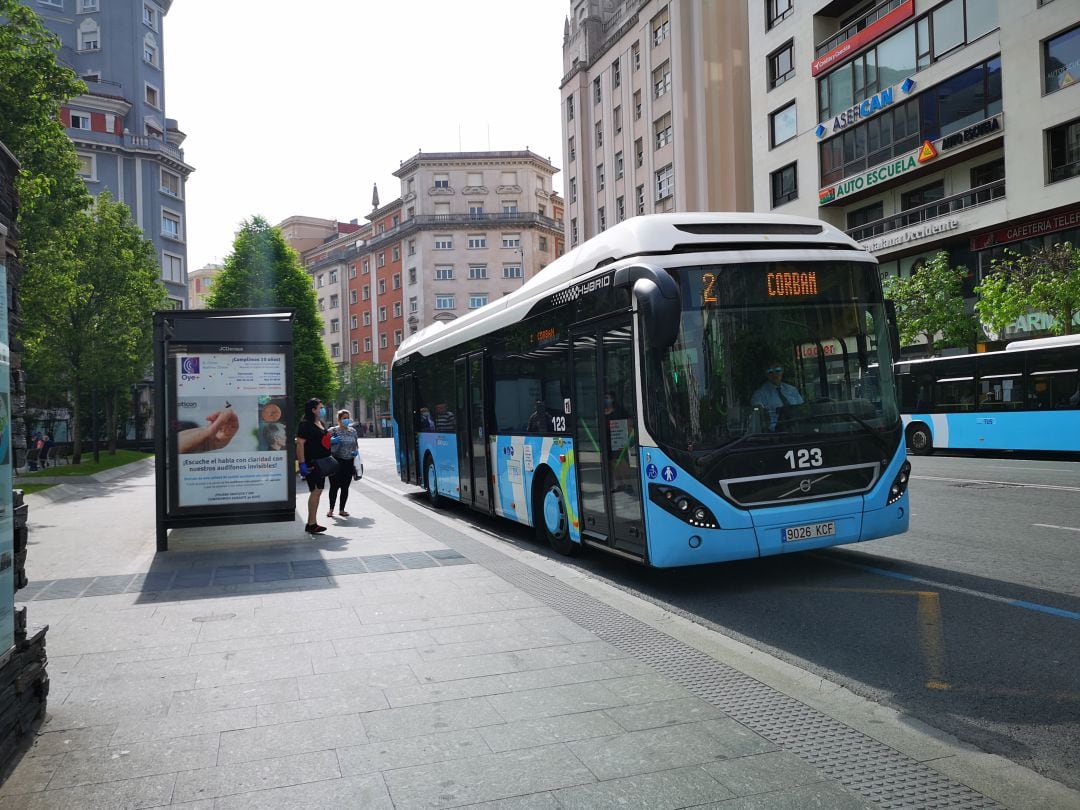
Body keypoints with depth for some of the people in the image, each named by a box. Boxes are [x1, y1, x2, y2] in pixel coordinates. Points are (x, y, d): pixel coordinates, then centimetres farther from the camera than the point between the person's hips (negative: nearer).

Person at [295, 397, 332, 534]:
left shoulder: (321, 423, 17)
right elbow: (300, 443, -19)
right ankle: (311, 524, -6)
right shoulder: (306, 424, -13)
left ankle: (313, 523, 19)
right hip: (311, 463, -10)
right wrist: (302, 464, -24)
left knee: (318, 491, 12)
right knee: (315, 491, -11)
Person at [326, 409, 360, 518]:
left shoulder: (353, 431, 12)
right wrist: (332, 441, -22)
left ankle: (341, 509, 14)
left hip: (349, 462, 4)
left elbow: (356, 445, 21)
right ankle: (331, 509, 6)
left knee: (345, 487, 6)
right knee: (334, 486, -5)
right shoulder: (333, 430, -1)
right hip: (336, 462, -4)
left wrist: (356, 451, 1)